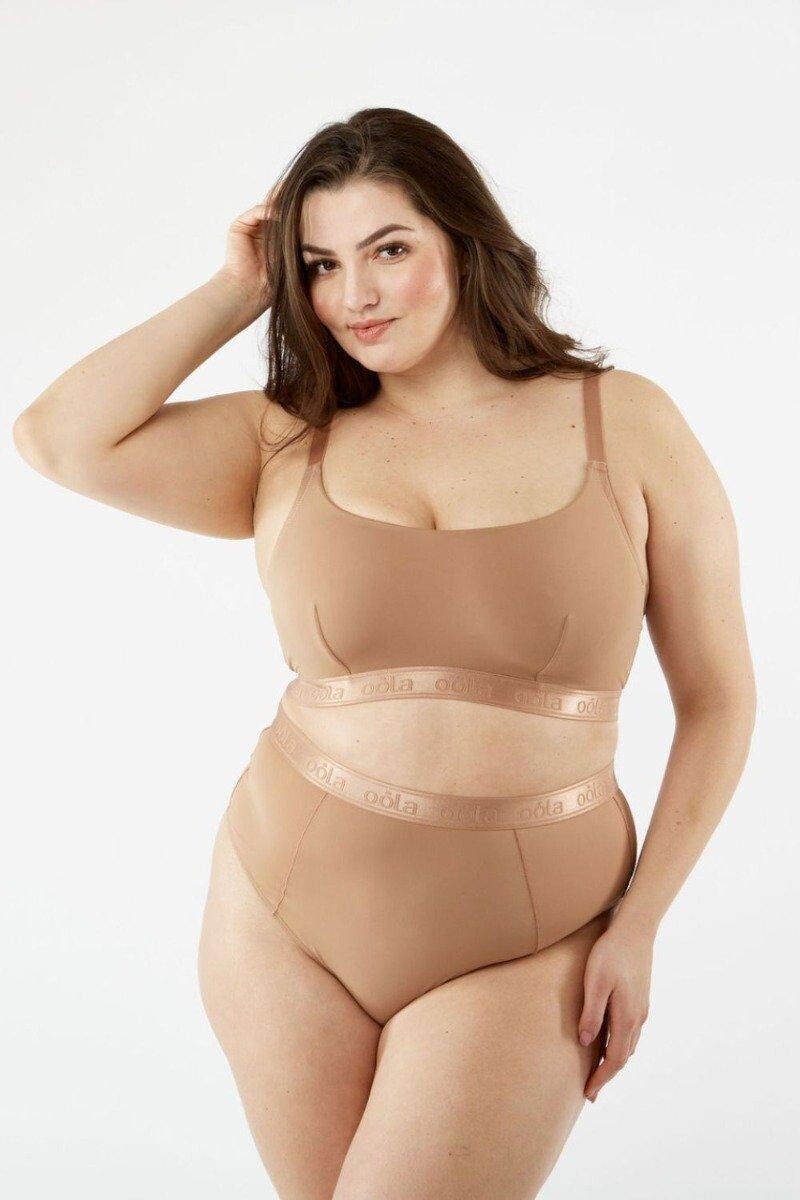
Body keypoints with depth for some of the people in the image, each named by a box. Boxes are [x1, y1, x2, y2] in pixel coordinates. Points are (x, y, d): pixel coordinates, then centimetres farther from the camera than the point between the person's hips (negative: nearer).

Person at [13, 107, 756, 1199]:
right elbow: (59, 440, -11)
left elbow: (718, 700, 1)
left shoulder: (628, 424, -3)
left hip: (521, 948, -2)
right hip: (288, 919, 3)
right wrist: (235, 293, -2)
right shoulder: (288, 445, 2)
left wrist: (637, 923, -5)